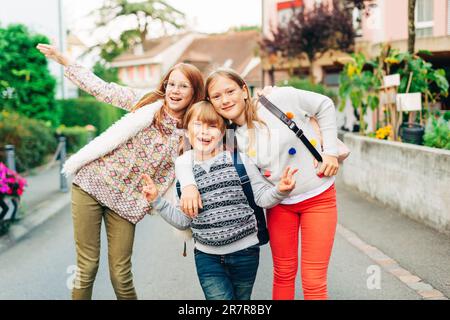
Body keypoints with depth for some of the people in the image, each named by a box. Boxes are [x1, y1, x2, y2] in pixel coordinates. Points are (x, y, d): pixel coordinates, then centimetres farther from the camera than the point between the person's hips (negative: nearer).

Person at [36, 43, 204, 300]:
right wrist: (63, 59, 1)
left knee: (121, 274, 1)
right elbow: (102, 89, 3)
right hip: (92, 182, 0)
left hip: (126, 201, 1)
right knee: (87, 266, 1)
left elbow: (169, 176, 6)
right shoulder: (147, 101, 2)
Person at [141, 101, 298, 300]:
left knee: (241, 299, 15)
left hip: (244, 252, 0)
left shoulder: (238, 159, -4)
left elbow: (262, 198, -2)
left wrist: (280, 190, -22)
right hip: (207, 255, 0)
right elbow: (182, 220, 4)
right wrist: (157, 201, -8)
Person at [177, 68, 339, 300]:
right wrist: (188, 184, -27)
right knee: (283, 274, 14)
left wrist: (331, 151, -8)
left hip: (318, 197, -3)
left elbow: (324, 105, -2)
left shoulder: (281, 99, -15)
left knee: (314, 282, -1)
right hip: (279, 204, 3)